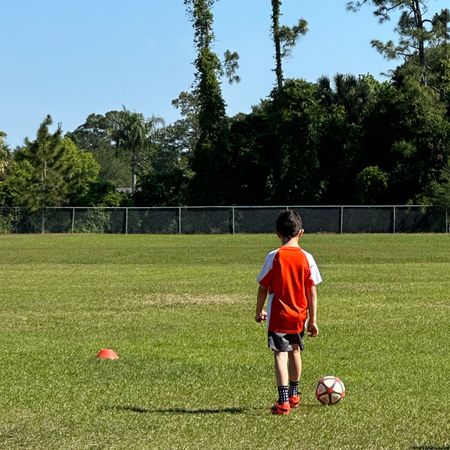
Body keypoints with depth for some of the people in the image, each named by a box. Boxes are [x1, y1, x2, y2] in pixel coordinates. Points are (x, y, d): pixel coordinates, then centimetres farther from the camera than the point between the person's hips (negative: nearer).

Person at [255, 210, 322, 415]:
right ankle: (294, 395, 38)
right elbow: (312, 292, -2)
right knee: (295, 351, 21)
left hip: (277, 316, -4)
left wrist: (259, 311, 10)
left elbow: (263, 288, -5)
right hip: (299, 316, 4)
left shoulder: (274, 257, -10)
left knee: (280, 354, -5)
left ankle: (283, 401, -17)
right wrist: (313, 319, 5)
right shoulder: (307, 258, -4)